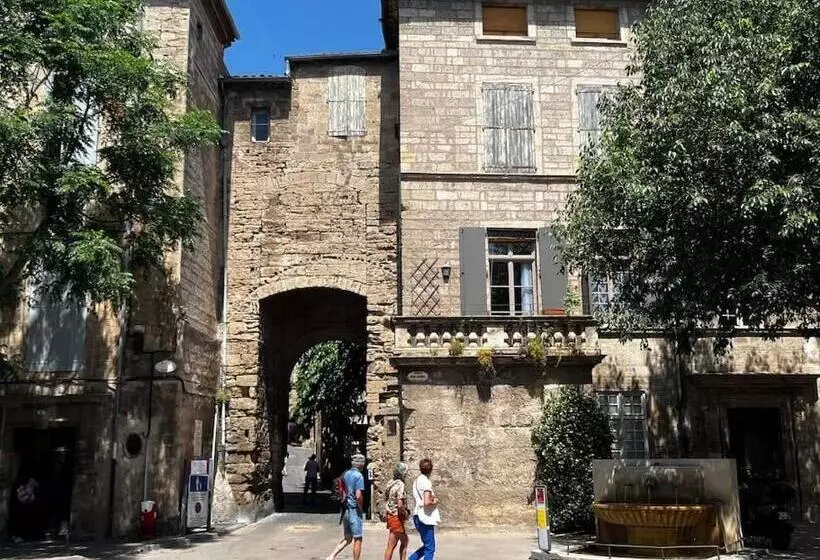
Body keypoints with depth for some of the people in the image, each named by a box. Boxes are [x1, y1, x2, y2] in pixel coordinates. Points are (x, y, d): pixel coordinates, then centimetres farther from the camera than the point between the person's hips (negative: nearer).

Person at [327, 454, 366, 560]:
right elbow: (358, 496, -21)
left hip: (345, 510, 7)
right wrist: (361, 509, -8)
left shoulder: (345, 474, 9)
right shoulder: (358, 476, -14)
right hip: (355, 510, -7)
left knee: (347, 538, 16)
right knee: (358, 539, 3)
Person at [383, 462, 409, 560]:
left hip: (390, 515, 9)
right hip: (397, 517, -9)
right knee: (391, 546, 1)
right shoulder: (400, 485, -21)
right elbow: (400, 505, -26)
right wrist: (406, 513, -10)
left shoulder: (391, 483, 6)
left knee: (404, 541, 17)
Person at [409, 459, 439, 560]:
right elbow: (427, 502, -26)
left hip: (418, 517, 9)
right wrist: (435, 502, -6)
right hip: (426, 518, -9)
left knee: (427, 546, 20)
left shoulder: (417, 481, 12)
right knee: (430, 549, -2)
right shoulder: (426, 482, -16)